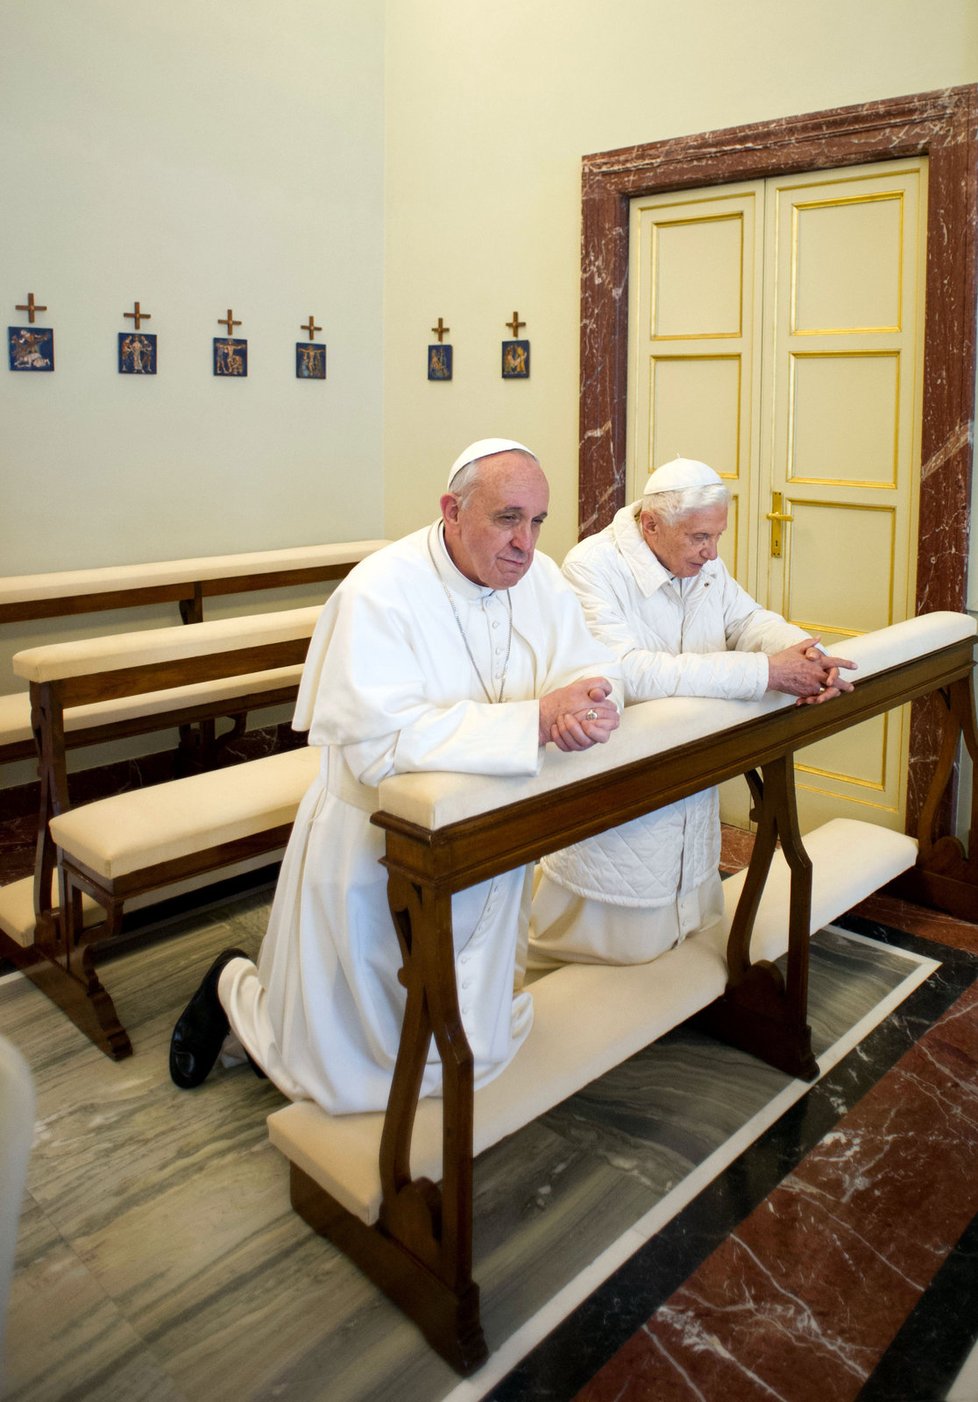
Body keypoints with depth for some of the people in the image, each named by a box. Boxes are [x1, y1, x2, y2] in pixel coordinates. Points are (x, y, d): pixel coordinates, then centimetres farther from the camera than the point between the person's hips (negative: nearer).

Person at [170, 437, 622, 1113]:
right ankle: (235, 985, 40)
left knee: (471, 1053, 23)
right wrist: (537, 718, -37)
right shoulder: (380, 592, -25)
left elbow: (595, 666, -3)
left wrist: (588, 700, -28)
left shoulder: (539, 578, -3)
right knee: (343, 1066, 12)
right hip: (375, 860, -6)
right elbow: (381, 741, -36)